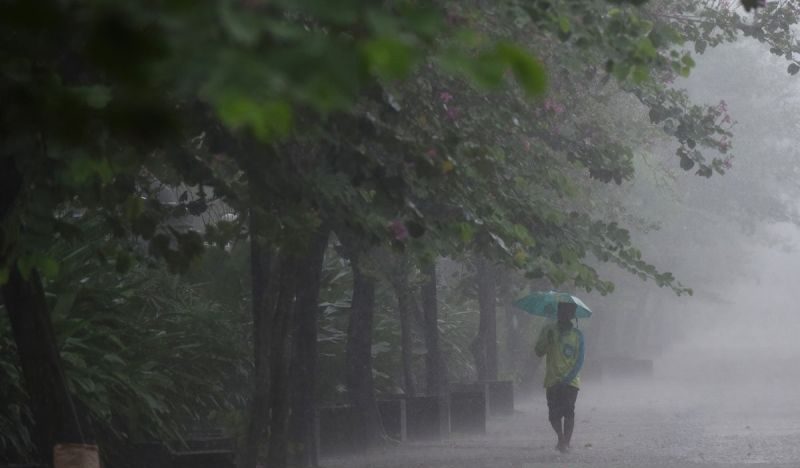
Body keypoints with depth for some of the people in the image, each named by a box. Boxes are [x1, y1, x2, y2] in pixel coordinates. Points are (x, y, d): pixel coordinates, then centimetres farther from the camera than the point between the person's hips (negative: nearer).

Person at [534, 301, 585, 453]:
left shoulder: (577, 335, 3)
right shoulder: (549, 330, 6)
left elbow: (579, 361, -2)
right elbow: (539, 352, 3)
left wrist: (567, 378, -14)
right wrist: (548, 341, -16)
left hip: (570, 381, -1)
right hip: (553, 381, 1)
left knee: (568, 412, -12)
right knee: (554, 414, -2)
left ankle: (566, 442, -5)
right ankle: (561, 438, 21)